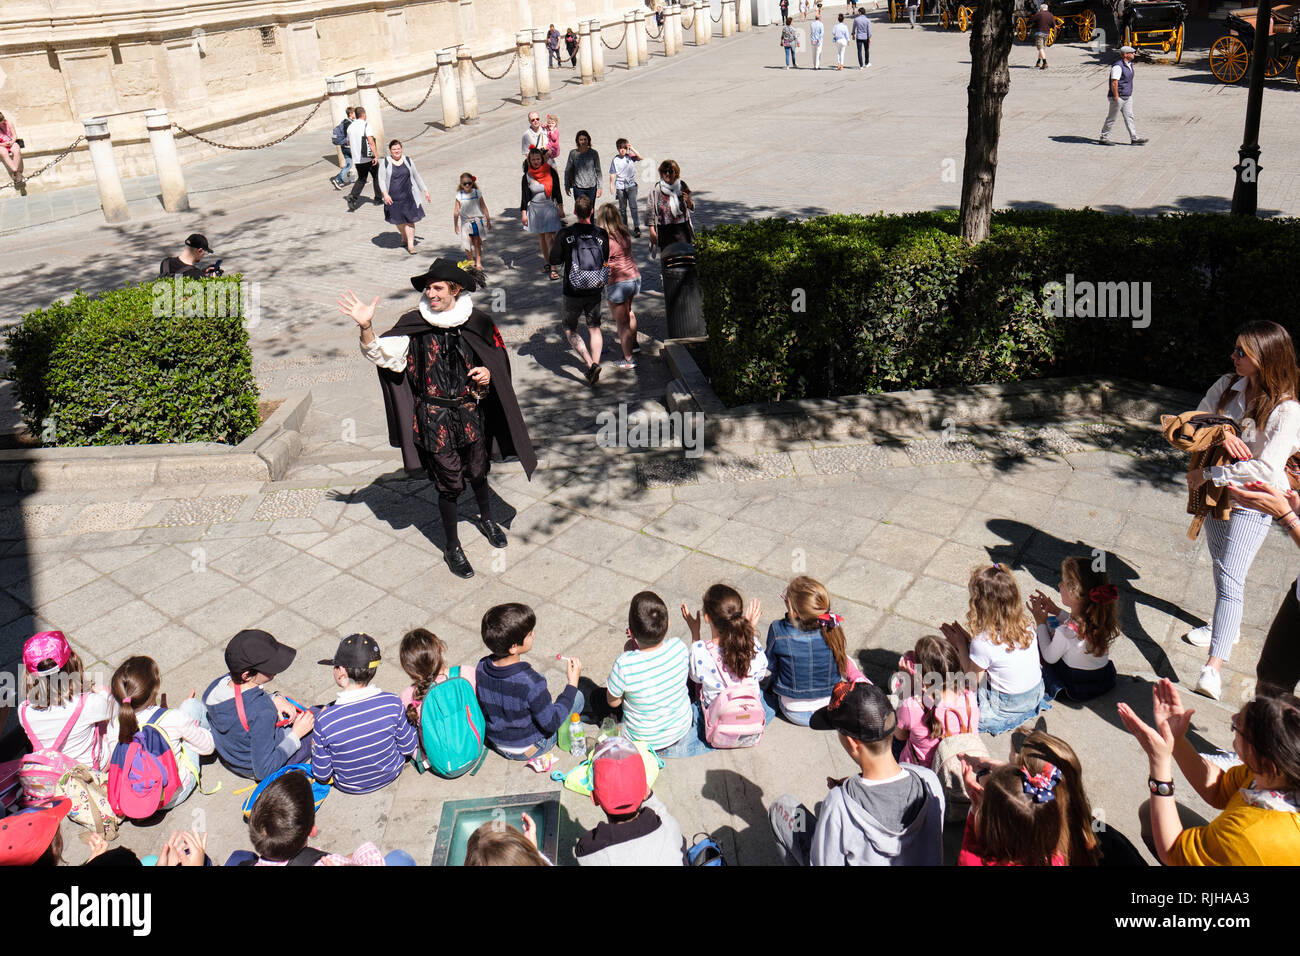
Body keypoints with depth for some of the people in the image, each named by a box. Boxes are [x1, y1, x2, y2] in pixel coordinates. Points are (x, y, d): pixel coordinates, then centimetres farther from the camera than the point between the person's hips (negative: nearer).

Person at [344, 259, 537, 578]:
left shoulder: (477, 321, -3)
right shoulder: (414, 324, -7)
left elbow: (500, 360, 8)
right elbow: (386, 353, -19)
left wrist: (489, 373, -12)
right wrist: (366, 327, -35)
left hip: (473, 413, 2)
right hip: (435, 418, -2)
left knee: (478, 472, 20)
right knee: (449, 484, 5)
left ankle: (487, 519, 50)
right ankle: (452, 547, 24)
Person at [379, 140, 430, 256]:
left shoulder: (408, 160, 5)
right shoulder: (385, 162, -2)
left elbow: (417, 176, 13)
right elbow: (381, 179, -4)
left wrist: (425, 191, 13)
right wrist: (385, 194, -18)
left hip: (408, 196, 0)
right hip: (393, 197, 0)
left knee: (409, 219, -6)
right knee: (398, 220, 11)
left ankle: (411, 245, -2)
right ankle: (404, 238, 36)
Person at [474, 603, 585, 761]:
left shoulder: (482, 667, -19)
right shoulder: (530, 682, -38)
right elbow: (551, 724, -25)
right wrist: (572, 683, -22)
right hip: (528, 750, -6)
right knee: (578, 696, 7)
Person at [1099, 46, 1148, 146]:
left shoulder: (1129, 64, 10)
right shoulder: (1118, 66, -19)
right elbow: (1114, 83, -23)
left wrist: (1130, 94, 21)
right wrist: (1116, 97, -24)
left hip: (1127, 97, 9)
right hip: (1118, 97, -9)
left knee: (1129, 117, 7)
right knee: (1111, 118, 1)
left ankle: (1134, 138, 8)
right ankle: (1103, 138, 13)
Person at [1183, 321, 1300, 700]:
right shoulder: (1227, 385, -4)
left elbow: (1266, 469, -27)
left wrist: (1207, 474, -24)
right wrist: (1222, 436, -23)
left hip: (1250, 504, -6)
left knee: (1230, 578, -12)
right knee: (1222, 568, 22)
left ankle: (1214, 665, -13)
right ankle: (1227, 625, 45)